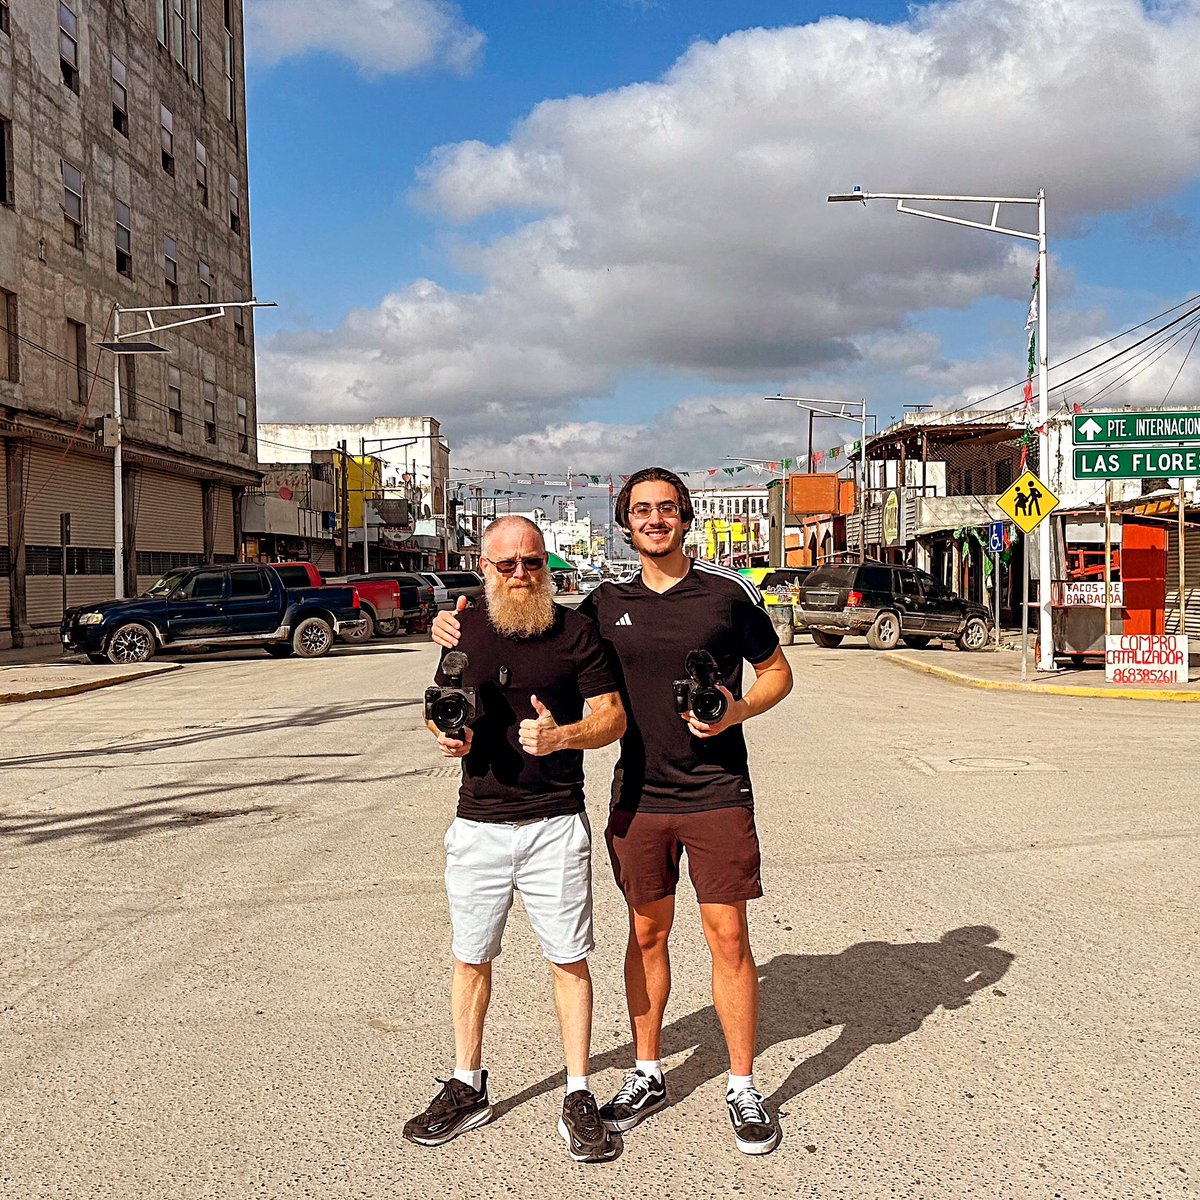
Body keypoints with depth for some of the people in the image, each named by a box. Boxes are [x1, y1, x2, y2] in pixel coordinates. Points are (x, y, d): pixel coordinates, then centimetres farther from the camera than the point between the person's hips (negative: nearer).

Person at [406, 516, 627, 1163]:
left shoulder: (575, 629, -2)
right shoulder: (465, 629, 7)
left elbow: (613, 717, -3)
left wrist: (562, 735, -22)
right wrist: (446, 733, -5)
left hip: (555, 824, -3)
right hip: (478, 824, 3)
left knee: (569, 960, 3)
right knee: (471, 958, 12)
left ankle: (578, 1098, 18)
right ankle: (467, 1086, 30)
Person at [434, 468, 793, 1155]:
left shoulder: (730, 592, -2)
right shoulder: (608, 603, 6)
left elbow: (777, 671, 7)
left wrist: (738, 710, -14)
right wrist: (457, 628, 0)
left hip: (717, 794, -2)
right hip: (638, 796, 3)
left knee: (728, 937, 1)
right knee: (647, 933, 12)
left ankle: (745, 1090, 18)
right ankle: (648, 1076, 29)